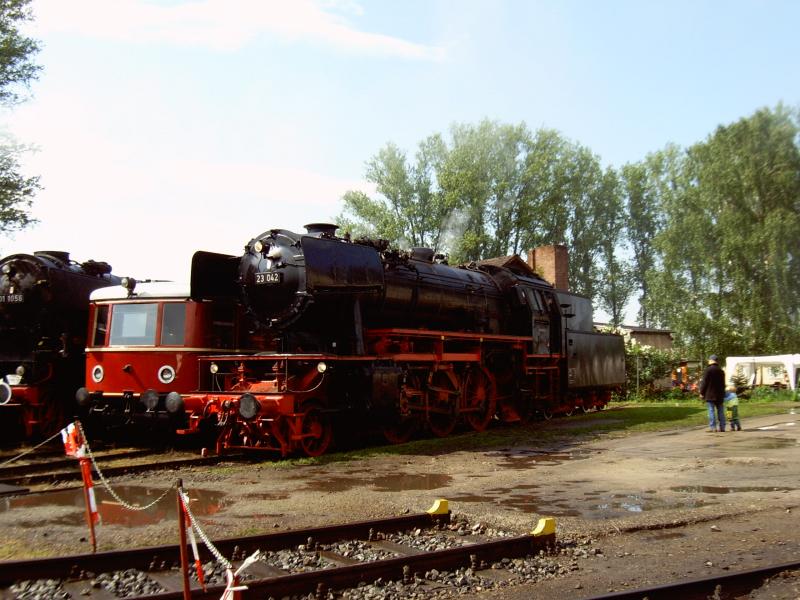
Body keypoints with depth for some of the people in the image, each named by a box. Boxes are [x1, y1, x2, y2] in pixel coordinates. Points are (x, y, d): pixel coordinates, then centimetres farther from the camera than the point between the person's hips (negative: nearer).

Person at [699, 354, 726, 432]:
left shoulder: (708, 370, -11)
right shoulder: (721, 370, 12)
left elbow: (704, 382, -12)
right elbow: (723, 383, 19)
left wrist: (701, 393, -4)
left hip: (710, 394, -6)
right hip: (720, 395, 6)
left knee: (711, 411, -5)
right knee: (720, 411, 9)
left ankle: (713, 427, -7)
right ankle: (722, 427, 11)